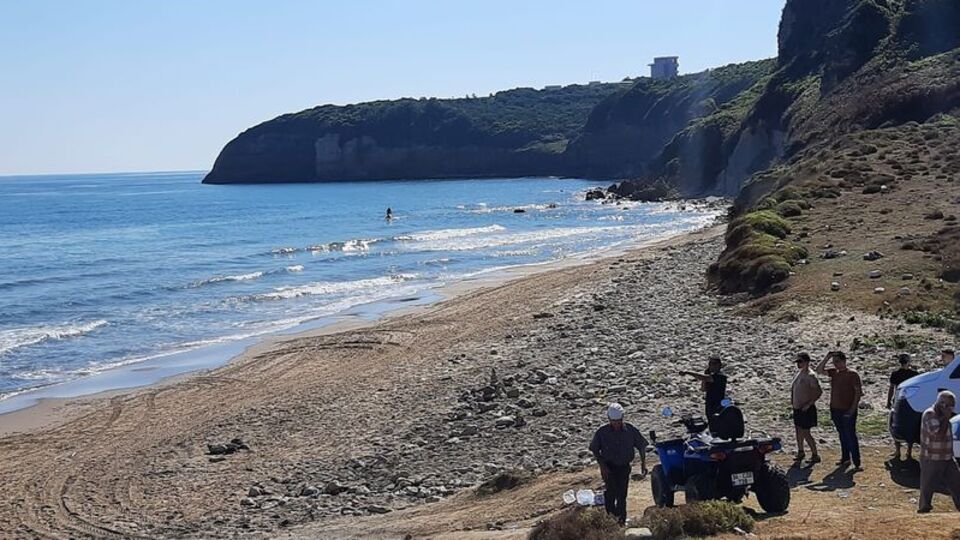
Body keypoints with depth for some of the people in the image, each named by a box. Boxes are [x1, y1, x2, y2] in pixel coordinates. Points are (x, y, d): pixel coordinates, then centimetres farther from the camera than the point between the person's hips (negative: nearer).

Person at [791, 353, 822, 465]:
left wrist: (809, 404, -23)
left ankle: (815, 455, 4)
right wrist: (792, 399, 12)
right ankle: (800, 452, 33)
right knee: (798, 430, 18)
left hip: (806, 409, -9)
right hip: (797, 408, 9)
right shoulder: (798, 372, 8)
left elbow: (819, 392, -24)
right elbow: (793, 387, 24)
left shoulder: (810, 376, -18)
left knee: (805, 433, -7)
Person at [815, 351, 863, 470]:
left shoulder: (852, 374, -10)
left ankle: (857, 463, -5)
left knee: (851, 436, -6)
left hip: (848, 411, -6)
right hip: (835, 410, 6)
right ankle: (845, 458, 24)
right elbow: (819, 369, 6)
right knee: (842, 435, 15)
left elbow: (858, 392, -11)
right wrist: (827, 357, -3)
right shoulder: (834, 372, 8)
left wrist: (852, 409, -17)